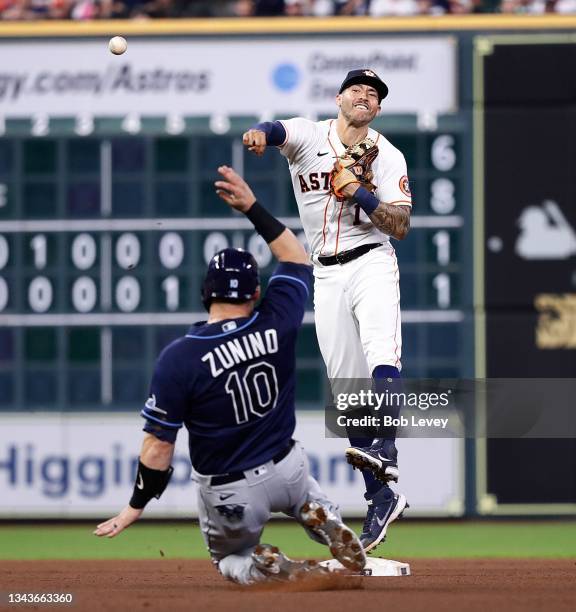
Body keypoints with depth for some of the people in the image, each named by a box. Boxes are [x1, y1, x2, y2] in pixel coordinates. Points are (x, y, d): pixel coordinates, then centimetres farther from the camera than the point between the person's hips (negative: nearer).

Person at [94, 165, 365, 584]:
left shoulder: (179, 358, -20)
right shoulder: (276, 325, -11)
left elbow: (159, 443, -16)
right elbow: (297, 258, 8)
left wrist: (136, 507, -5)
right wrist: (252, 208, 8)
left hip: (230, 494, -3)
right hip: (286, 470, 3)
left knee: (230, 560, 28)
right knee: (303, 491, 40)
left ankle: (280, 572, -7)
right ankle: (325, 521, 4)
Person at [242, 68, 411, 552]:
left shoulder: (388, 157, 1)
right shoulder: (309, 137, 2)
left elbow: (401, 227, -5)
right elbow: (280, 131, -22)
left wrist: (361, 195, -21)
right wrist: (262, 133, -46)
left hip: (371, 263, -2)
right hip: (326, 275, 2)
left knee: (381, 357, -29)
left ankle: (384, 453, -45)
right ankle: (383, 498, 7)